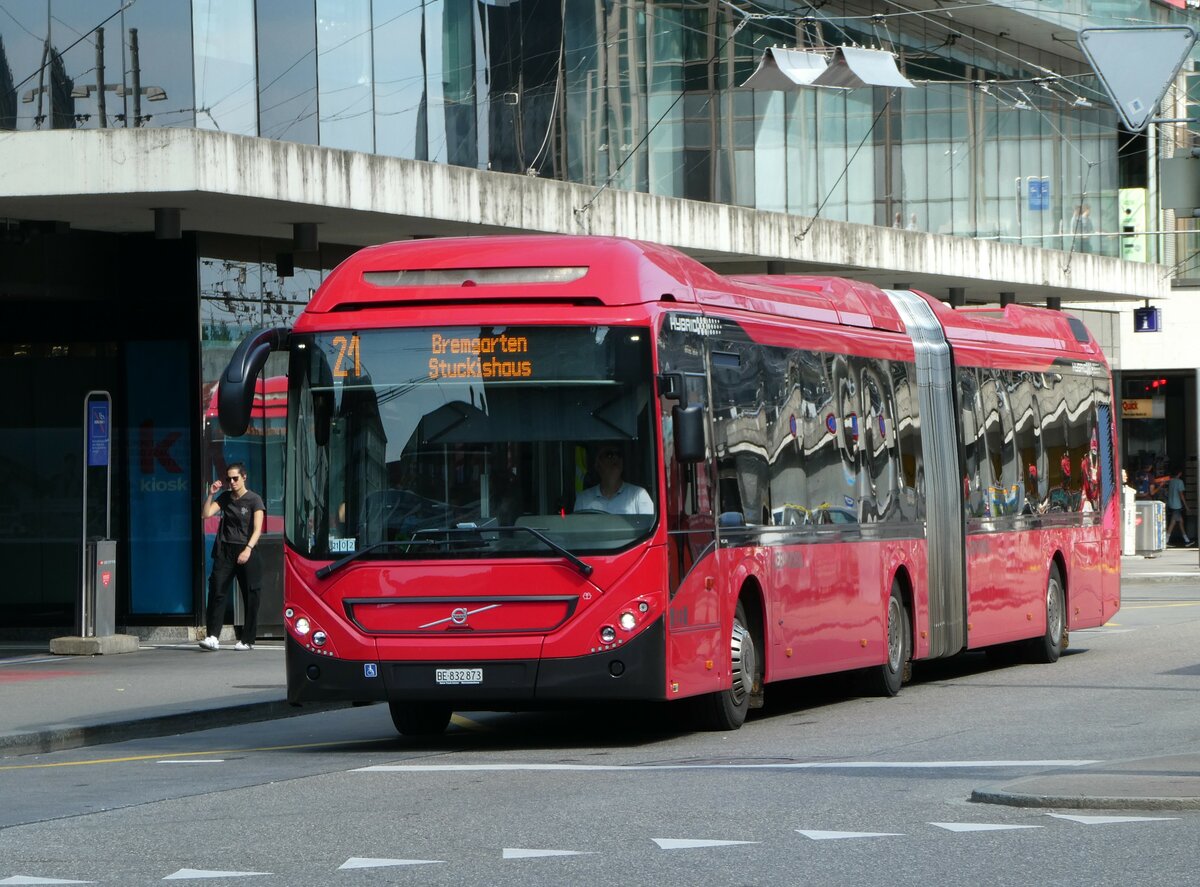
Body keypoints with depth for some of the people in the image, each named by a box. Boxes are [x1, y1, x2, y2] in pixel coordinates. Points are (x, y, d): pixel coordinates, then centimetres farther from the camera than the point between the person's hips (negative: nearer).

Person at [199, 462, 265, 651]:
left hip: (246, 552, -4)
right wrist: (211, 495, -5)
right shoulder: (225, 498, 14)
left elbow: (257, 529, -10)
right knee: (217, 591, -9)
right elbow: (206, 514, 6)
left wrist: (248, 549, -24)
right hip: (225, 550, 4)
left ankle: (247, 640, 7)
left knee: (250, 596, -1)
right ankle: (213, 637, -13)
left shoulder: (254, 500, -1)